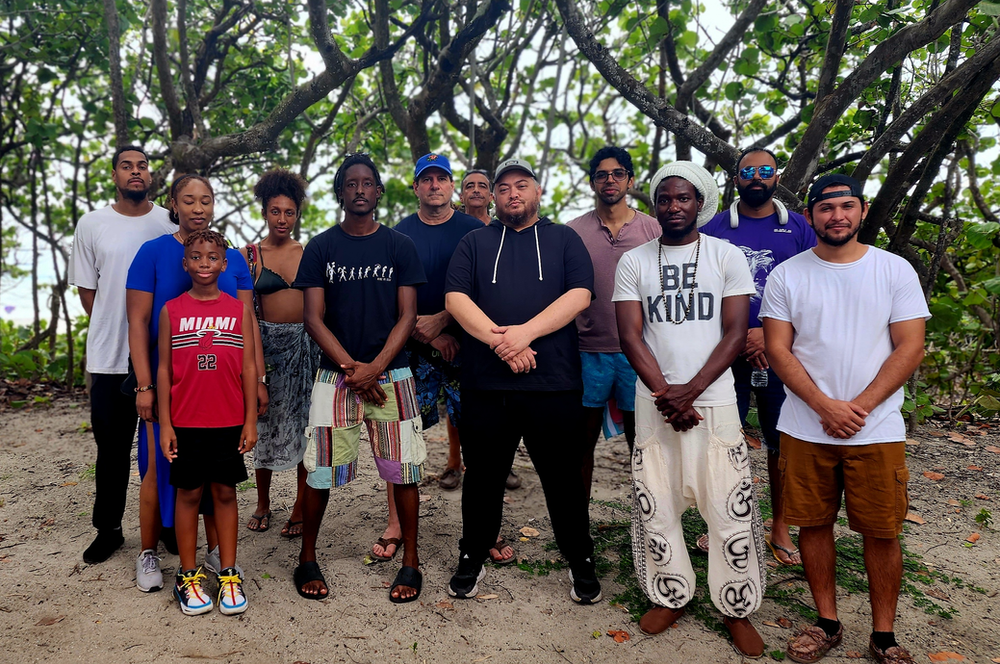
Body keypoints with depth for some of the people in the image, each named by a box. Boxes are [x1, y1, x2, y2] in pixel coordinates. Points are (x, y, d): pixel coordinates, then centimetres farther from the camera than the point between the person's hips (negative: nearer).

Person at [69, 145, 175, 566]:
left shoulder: (171, 223, 4)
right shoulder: (92, 224, 4)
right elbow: (86, 287, 8)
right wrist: (112, 330, 2)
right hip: (111, 358, 0)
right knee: (112, 446, 8)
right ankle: (108, 529, 21)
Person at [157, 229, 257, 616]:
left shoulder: (239, 310, 1)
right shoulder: (171, 310, 1)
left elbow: (248, 368, 2)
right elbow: (164, 369, 2)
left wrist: (251, 420, 0)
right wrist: (164, 423, -1)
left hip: (229, 421, 0)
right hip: (186, 421, 0)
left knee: (225, 493, 8)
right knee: (188, 494, 8)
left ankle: (229, 575, 19)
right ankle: (188, 577, 21)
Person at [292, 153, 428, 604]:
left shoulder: (400, 246, 5)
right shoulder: (320, 248, 5)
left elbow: (407, 316, 1)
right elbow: (313, 318, 0)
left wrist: (375, 367, -11)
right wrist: (351, 368, -11)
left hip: (391, 374, 0)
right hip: (335, 375, 0)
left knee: (403, 469, 3)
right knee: (320, 471, 3)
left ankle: (410, 562, 17)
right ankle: (307, 559, 22)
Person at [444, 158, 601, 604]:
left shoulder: (564, 239, 11)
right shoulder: (475, 242, 13)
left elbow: (580, 294, -4)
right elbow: (455, 298, -1)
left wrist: (525, 332, -16)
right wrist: (500, 340, -15)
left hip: (553, 382, -1)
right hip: (485, 383, 1)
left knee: (565, 478, 7)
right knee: (483, 476, 11)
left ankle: (581, 562, 25)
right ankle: (472, 559, 29)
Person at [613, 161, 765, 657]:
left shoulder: (728, 257, 2)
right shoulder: (633, 262, 5)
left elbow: (734, 334, -3)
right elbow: (631, 337, -1)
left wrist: (690, 391, -13)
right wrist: (667, 395, -11)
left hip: (714, 401, -1)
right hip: (654, 403, 1)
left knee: (731, 509, 1)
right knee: (654, 506, 6)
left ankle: (737, 609, 18)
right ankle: (669, 596, 25)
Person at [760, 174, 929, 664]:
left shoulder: (896, 270, 2)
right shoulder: (786, 275, 2)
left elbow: (910, 348, -3)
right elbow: (777, 349, -2)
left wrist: (860, 407, -12)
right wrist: (826, 406, -13)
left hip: (878, 430, 0)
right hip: (805, 429, 1)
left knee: (881, 532, 6)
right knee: (813, 525, 9)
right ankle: (827, 624, 26)